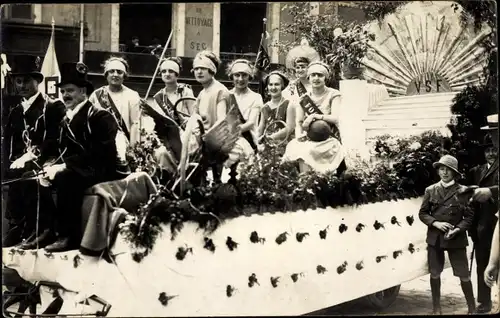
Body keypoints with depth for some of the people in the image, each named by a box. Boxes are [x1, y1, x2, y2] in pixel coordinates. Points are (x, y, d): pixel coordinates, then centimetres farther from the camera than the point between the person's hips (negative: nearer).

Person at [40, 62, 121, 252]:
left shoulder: (100, 116, -12)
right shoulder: (66, 120, 13)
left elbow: (98, 154, -22)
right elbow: (64, 152, 11)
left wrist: (64, 167, -26)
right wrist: (54, 167, -11)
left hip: (101, 173, -8)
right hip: (77, 172, 8)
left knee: (65, 178, -31)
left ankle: (68, 235, -22)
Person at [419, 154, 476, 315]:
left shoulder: (463, 191, -3)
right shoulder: (430, 190, 4)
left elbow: (470, 216, -2)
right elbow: (422, 213, 6)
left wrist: (457, 229, -16)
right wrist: (435, 223, -10)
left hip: (457, 239, -2)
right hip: (435, 238, 2)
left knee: (464, 275, 1)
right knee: (435, 274, 9)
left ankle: (472, 308, 17)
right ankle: (436, 307, 24)